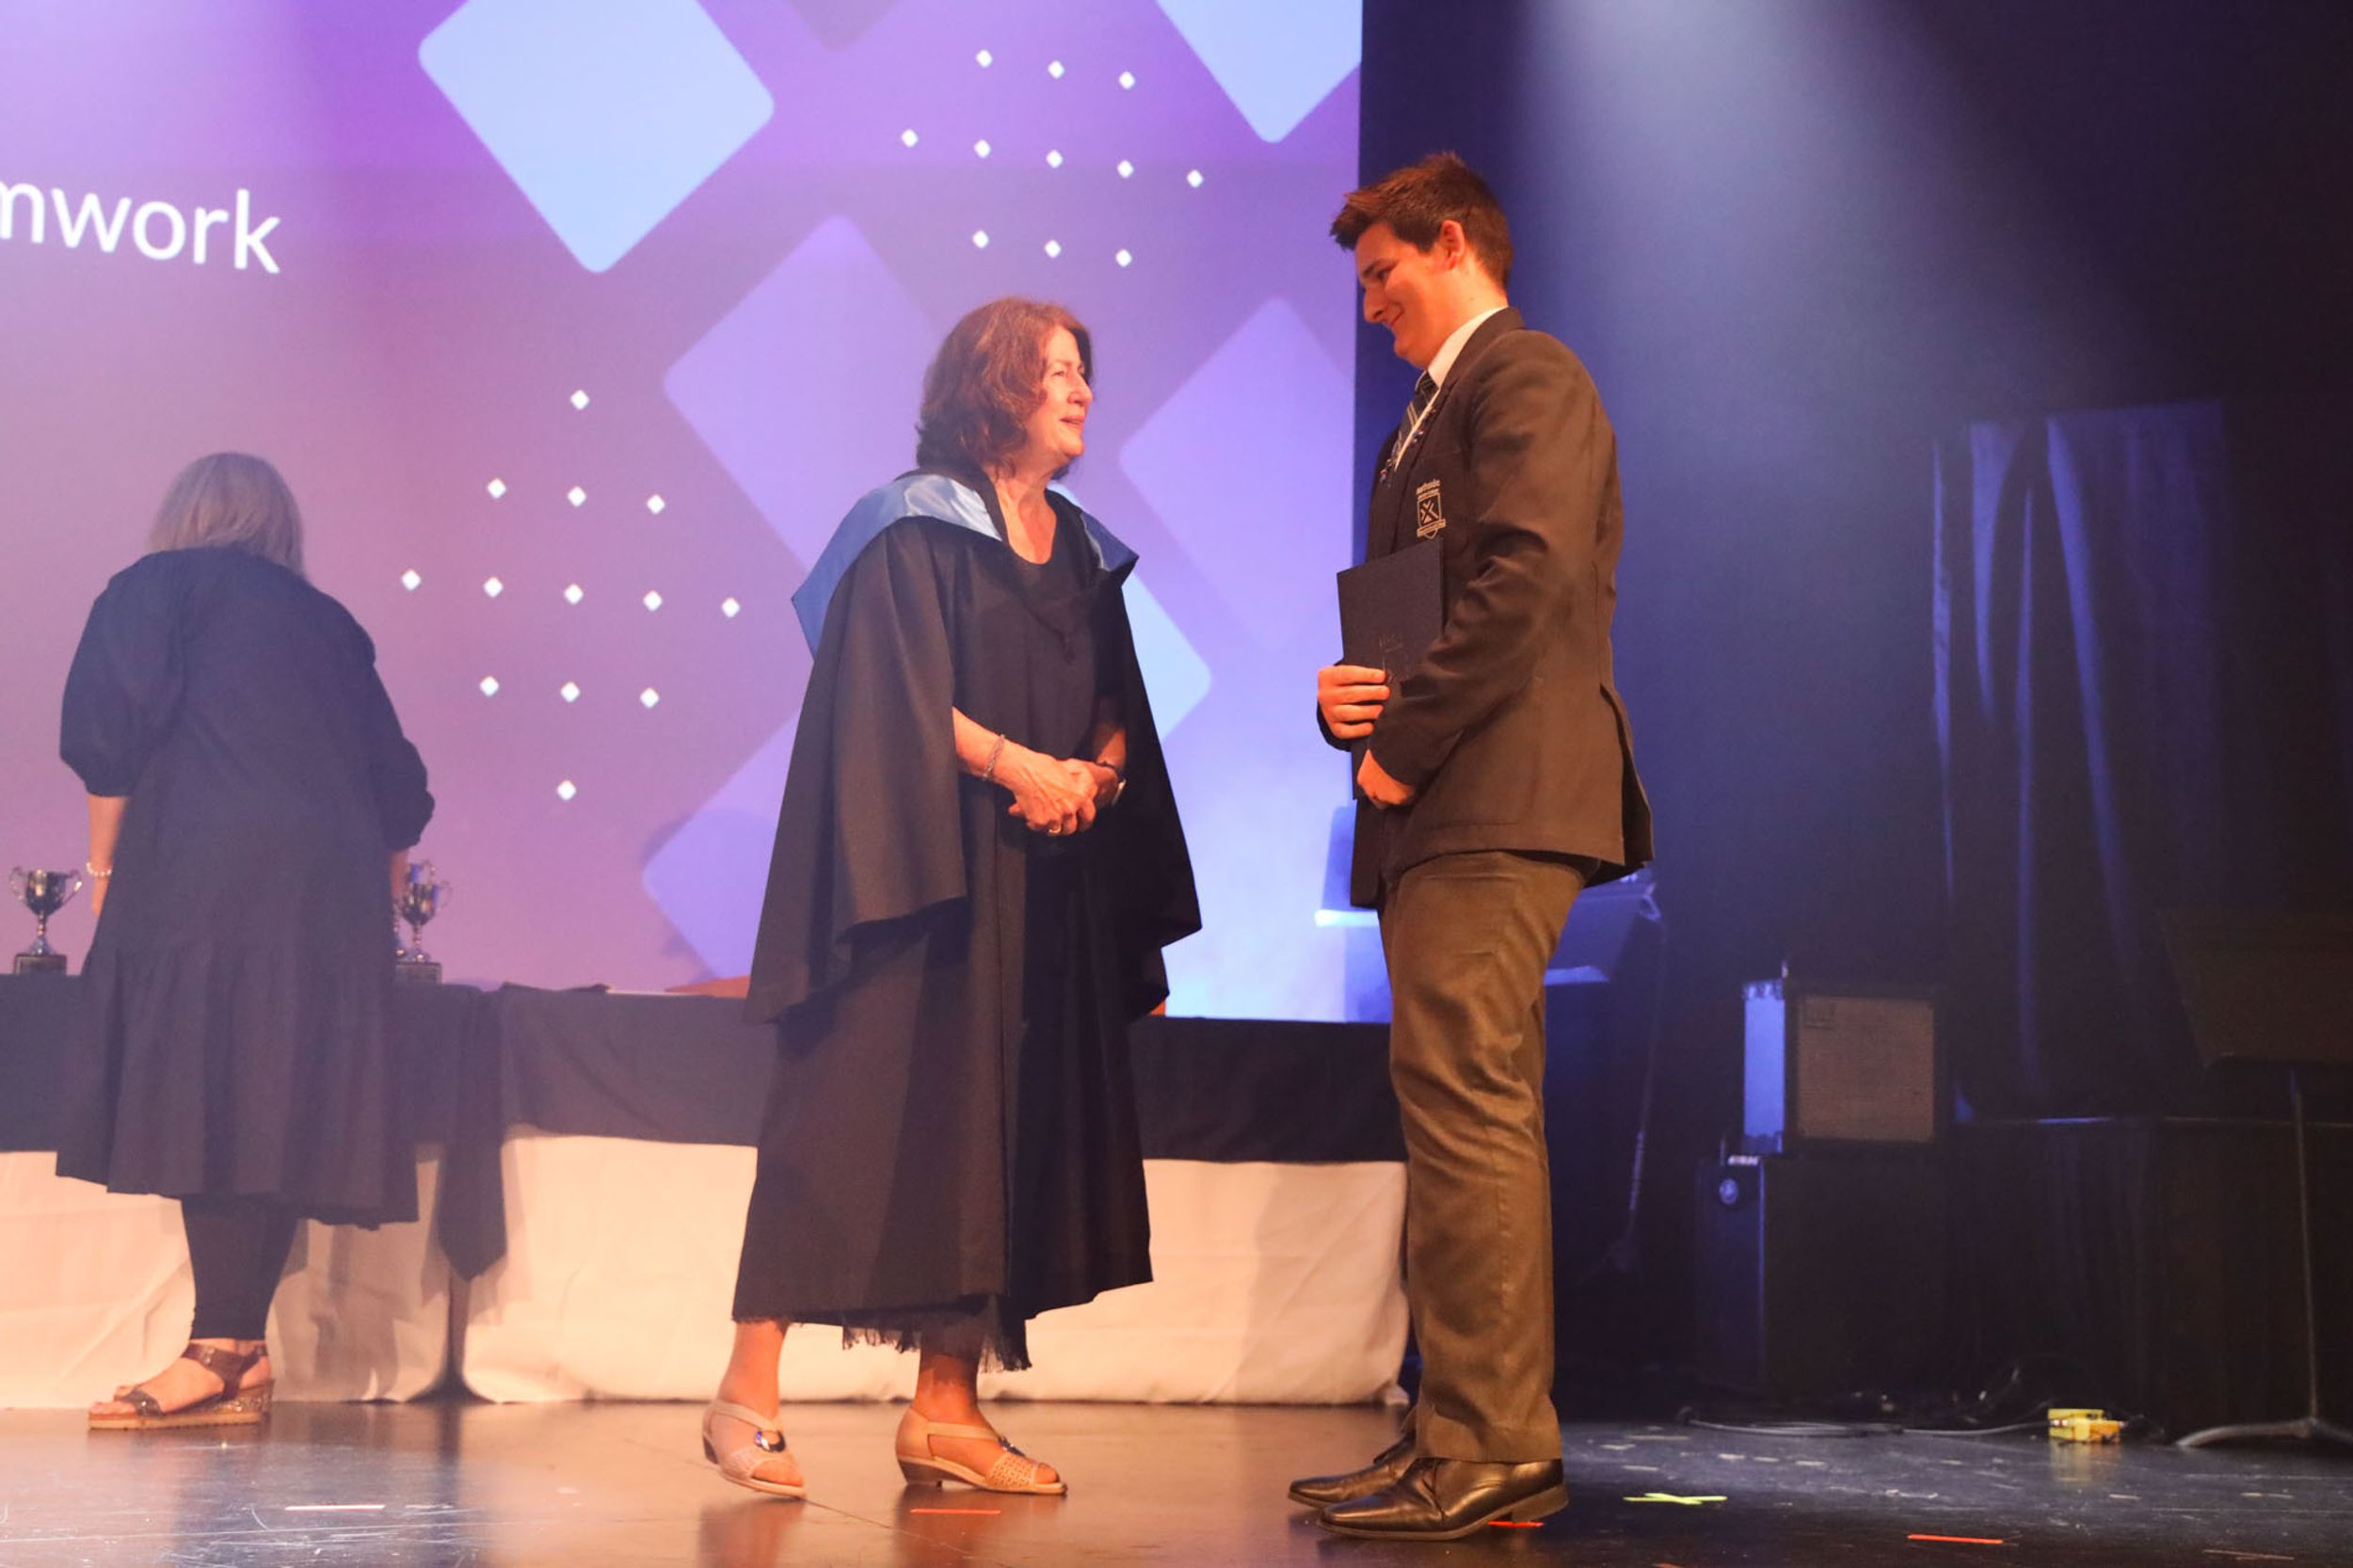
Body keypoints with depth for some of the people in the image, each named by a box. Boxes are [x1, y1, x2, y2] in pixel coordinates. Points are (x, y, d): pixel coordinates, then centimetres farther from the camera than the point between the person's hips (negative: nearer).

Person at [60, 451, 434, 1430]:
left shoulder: (158, 587, 11)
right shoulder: (327, 624, 25)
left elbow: (111, 726, -4)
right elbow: (401, 792, 22)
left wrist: (105, 861, 5)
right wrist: (370, 897, 33)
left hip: (208, 875, -5)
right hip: (334, 894, 5)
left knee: (204, 1098, -9)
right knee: (280, 1107, 5)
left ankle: (222, 1350, -15)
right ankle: (241, 1353, 4)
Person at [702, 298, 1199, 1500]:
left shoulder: (1082, 550, 17)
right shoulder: (916, 529, -3)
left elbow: (1118, 709, 14)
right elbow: (895, 694, -12)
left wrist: (1095, 774, -6)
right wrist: (1017, 765, -19)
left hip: (1044, 891, 7)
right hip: (923, 868, -7)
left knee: (1000, 1126, 4)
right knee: (858, 1111, -8)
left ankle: (946, 1408, 8)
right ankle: (748, 1394, -3)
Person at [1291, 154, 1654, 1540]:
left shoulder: (1527, 376, -3)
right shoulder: (1431, 416, 27)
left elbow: (1529, 573, -18)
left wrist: (1404, 744, -15)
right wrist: (1346, 698, 7)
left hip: (1494, 805, -10)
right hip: (1442, 813, 10)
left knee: (1468, 1114, -14)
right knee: (1472, 1123, 10)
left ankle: (1484, 1454, -12)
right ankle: (1481, 1436, 16)